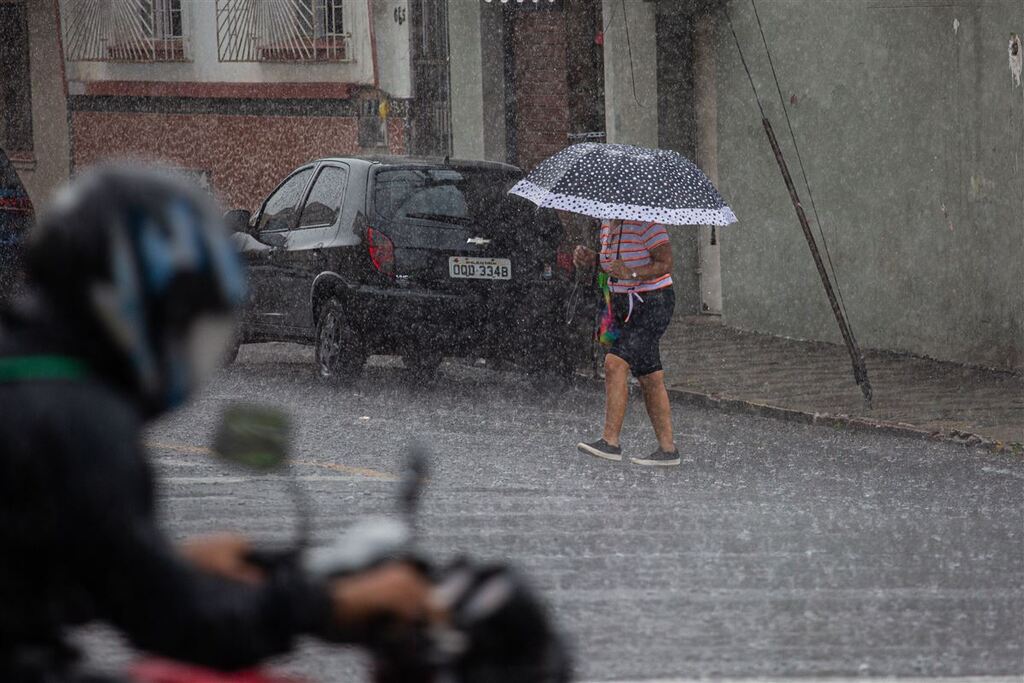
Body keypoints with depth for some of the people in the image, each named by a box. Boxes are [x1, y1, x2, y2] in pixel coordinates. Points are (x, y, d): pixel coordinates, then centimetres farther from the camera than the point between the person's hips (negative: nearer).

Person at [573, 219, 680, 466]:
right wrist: (590, 258, -1)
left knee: (615, 363, -19)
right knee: (650, 378, 8)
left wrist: (631, 273, -32)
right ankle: (667, 448, 11)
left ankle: (611, 441, -20)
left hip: (653, 304, -9)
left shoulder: (646, 223, -16)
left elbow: (665, 263, -20)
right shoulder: (608, 225, 10)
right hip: (626, 306, 9)